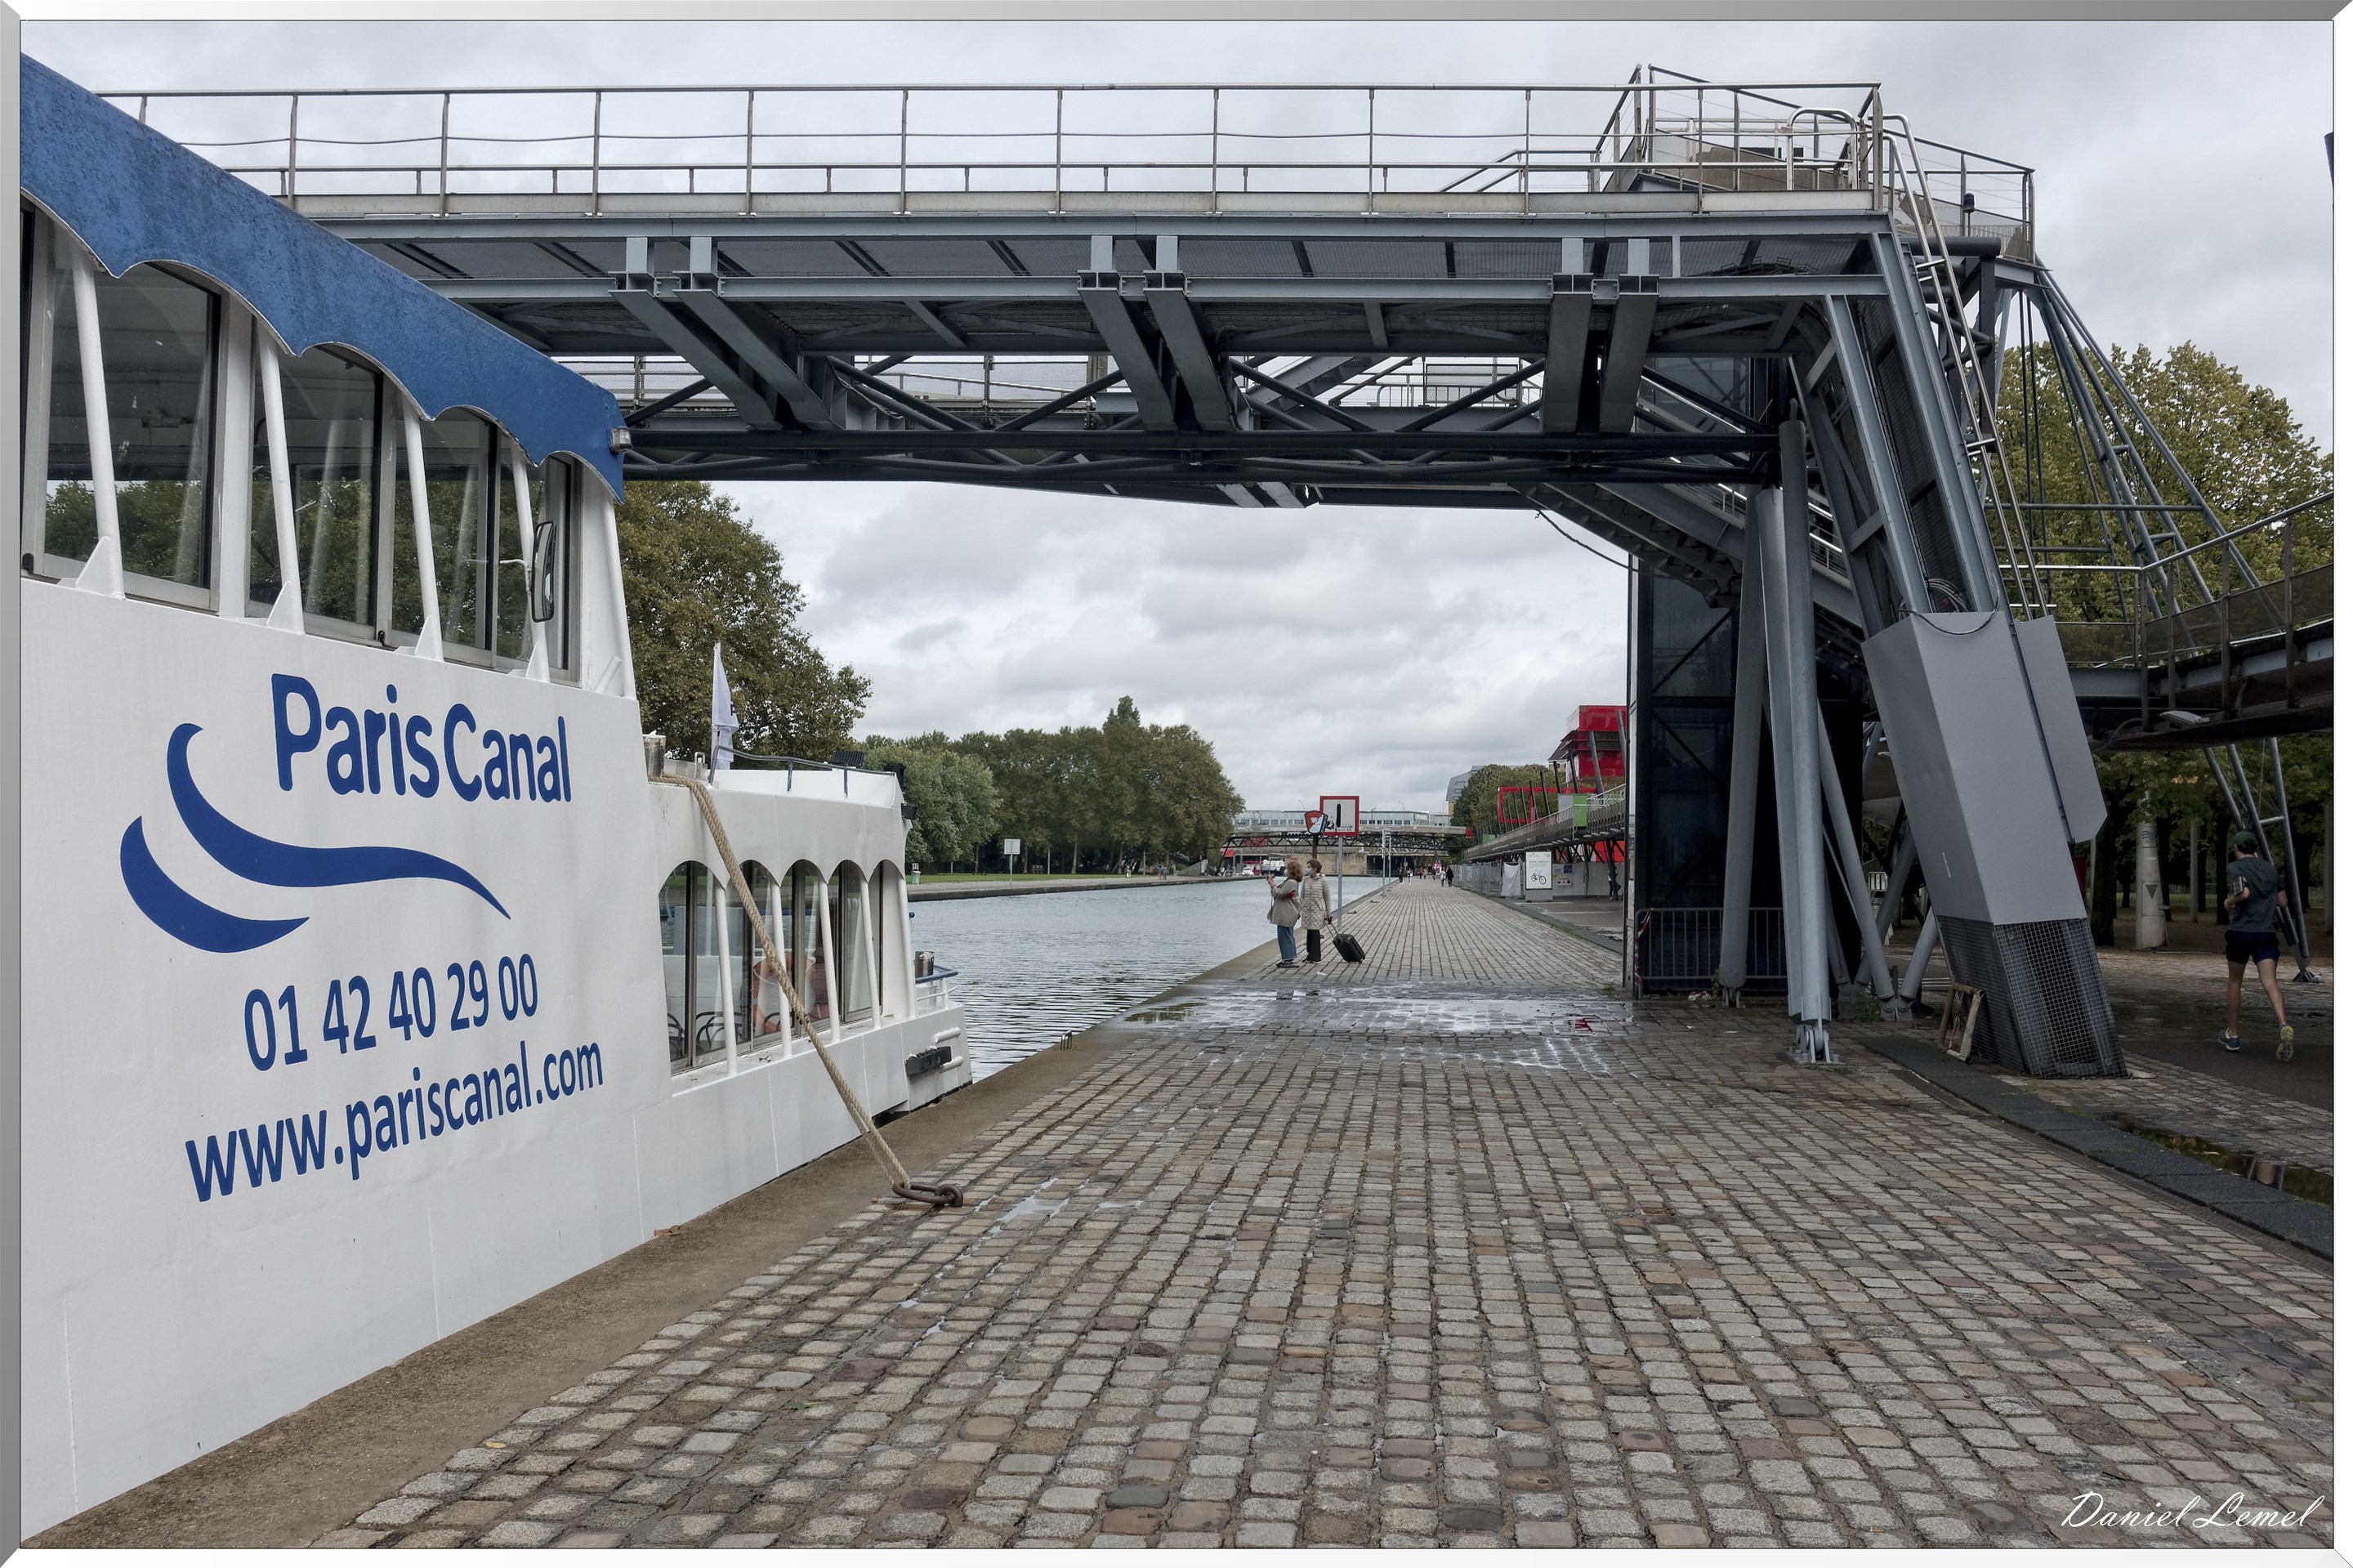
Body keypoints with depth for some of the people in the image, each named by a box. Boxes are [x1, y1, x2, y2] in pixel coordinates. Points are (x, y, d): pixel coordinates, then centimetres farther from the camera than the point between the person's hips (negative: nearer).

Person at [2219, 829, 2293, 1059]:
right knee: (2270, 983, -10)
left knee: (2234, 982, 14)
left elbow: (2243, 893, -22)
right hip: (2266, 934, 3)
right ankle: (2284, 1025, -36)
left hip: (2241, 931, -3)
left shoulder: (2235, 868, -4)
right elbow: (2283, 902, 16)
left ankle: (2232, 1034, 23)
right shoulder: (2270, 868, 12)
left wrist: (2229, 902, -3)